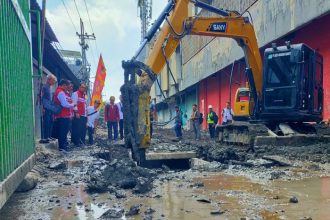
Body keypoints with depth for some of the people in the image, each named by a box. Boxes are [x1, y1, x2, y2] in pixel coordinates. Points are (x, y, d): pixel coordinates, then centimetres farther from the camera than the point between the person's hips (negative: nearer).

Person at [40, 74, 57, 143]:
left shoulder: (49, 87, 17)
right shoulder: (45, 87, -10)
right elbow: (42, 98, -15)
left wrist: (52, 107, 18)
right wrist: (43, 108, -19)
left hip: (50, 109, 9)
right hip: (46, 109, -9)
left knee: (50, 123, 10)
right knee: (45, 123, -7)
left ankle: (48, 137, 17)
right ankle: (43, 138, -4)